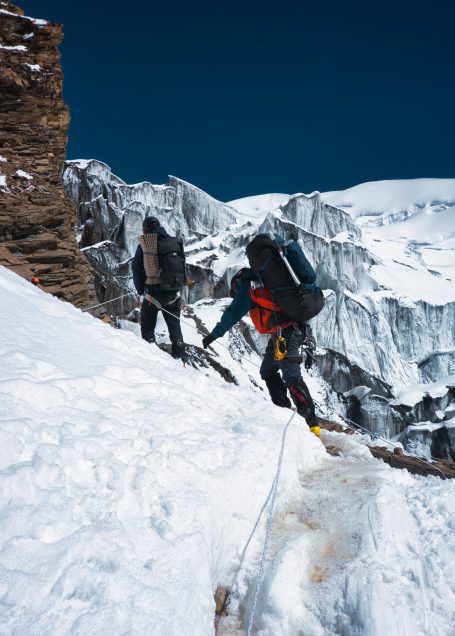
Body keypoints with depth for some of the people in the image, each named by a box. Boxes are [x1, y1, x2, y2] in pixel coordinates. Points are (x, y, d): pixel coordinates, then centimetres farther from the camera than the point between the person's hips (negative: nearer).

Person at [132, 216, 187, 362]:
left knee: (148, 327, 10)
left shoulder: (144, 243, -5)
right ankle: (180, 354, 21)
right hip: (172, 293, 4)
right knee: (174, 324, 18)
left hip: (152, 291, -3)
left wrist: (140, 290, 10)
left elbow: (137, 269, -3)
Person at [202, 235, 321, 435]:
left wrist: (214, 334, 8)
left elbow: (233, 314, 3)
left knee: (291, 375, -16)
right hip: (299, 327, 9)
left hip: (284, 331, -9)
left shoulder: (248, 287, 4)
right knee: (268, 370, 20)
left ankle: (312, 423, -22)